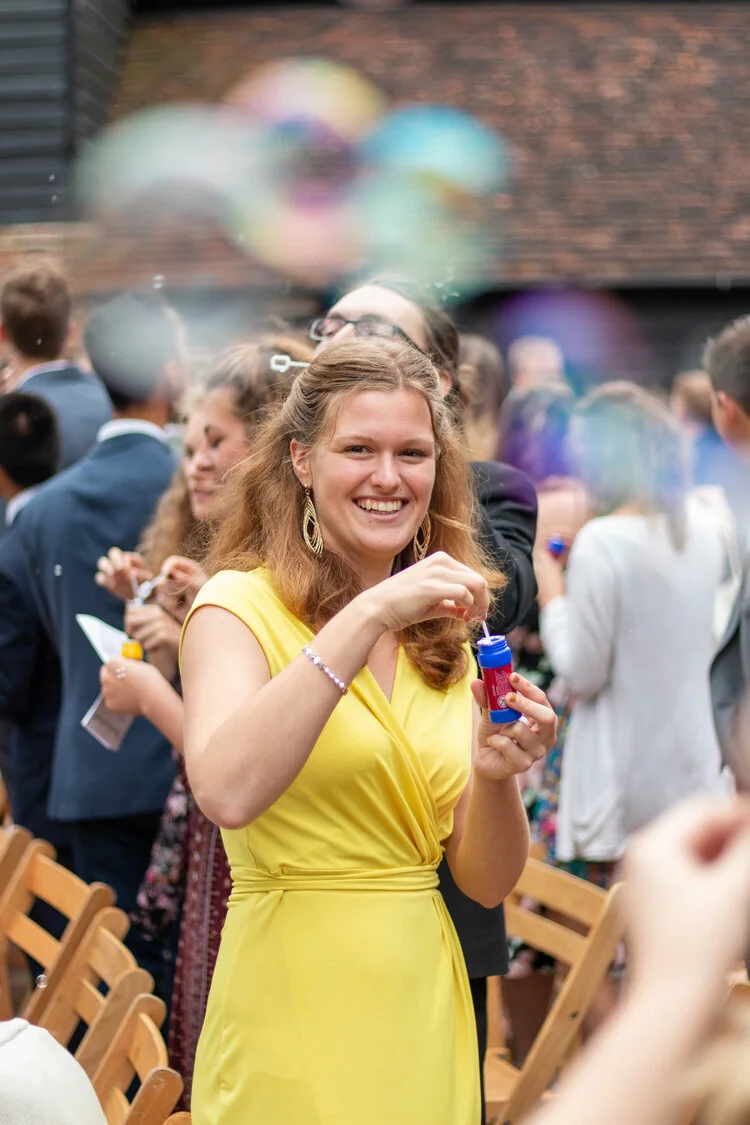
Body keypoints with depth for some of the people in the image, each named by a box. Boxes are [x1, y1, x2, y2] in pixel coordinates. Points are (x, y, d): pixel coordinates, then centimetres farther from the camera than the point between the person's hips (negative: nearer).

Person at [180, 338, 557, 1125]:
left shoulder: (441, 634, 8)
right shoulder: (240, 605, -8)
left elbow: (486, 882, 7)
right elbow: (227, 793, -28)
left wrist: (495, 776, -13)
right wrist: (370, 613, -27)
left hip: (426, 1015, 6)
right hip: (292, 1023, -5)